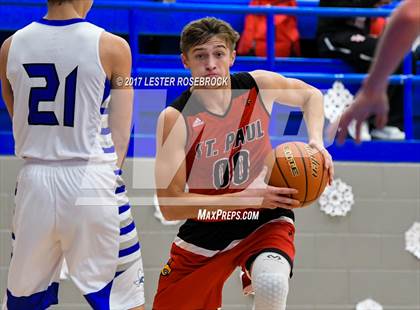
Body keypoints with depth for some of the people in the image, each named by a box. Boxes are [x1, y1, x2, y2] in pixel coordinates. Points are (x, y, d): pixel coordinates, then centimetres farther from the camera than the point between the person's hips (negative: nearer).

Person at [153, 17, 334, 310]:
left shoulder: (258, 85, -9)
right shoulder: (175, 118, -18)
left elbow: (310, 95, 14)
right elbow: (170, 205, -23)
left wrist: (316, 142, -5)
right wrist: (247, 198, -29)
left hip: (264, 219, -1)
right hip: (205, 230, 1)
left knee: (272, 284, -34)